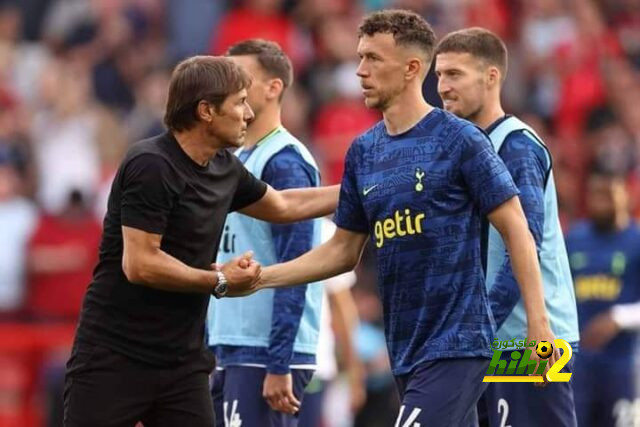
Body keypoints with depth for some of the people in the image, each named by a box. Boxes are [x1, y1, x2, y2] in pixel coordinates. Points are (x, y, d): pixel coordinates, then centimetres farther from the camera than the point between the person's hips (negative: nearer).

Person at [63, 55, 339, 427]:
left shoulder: (225, 168, 8)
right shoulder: (151, 166, -17)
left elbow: (282, 206, 28)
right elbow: (139, 264, -22)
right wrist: (220, 281, -12)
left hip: (184, 364, 7)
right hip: (114, 358, -7)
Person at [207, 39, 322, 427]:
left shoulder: (285, 163, -11)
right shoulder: (237, 160, 17)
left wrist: (279, 366, -20)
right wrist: (212, 347, 19)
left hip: (266, 354, -9)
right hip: (231, 351, 9)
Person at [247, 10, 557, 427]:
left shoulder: (460, 139, -7)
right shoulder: (363, 152, 11)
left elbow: (516, 230, -7)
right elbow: (343, 251, 19)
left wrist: (538, 323, -13)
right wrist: (260, 278, 9)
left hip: (455, 345, -6)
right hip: (405, 350, 6)